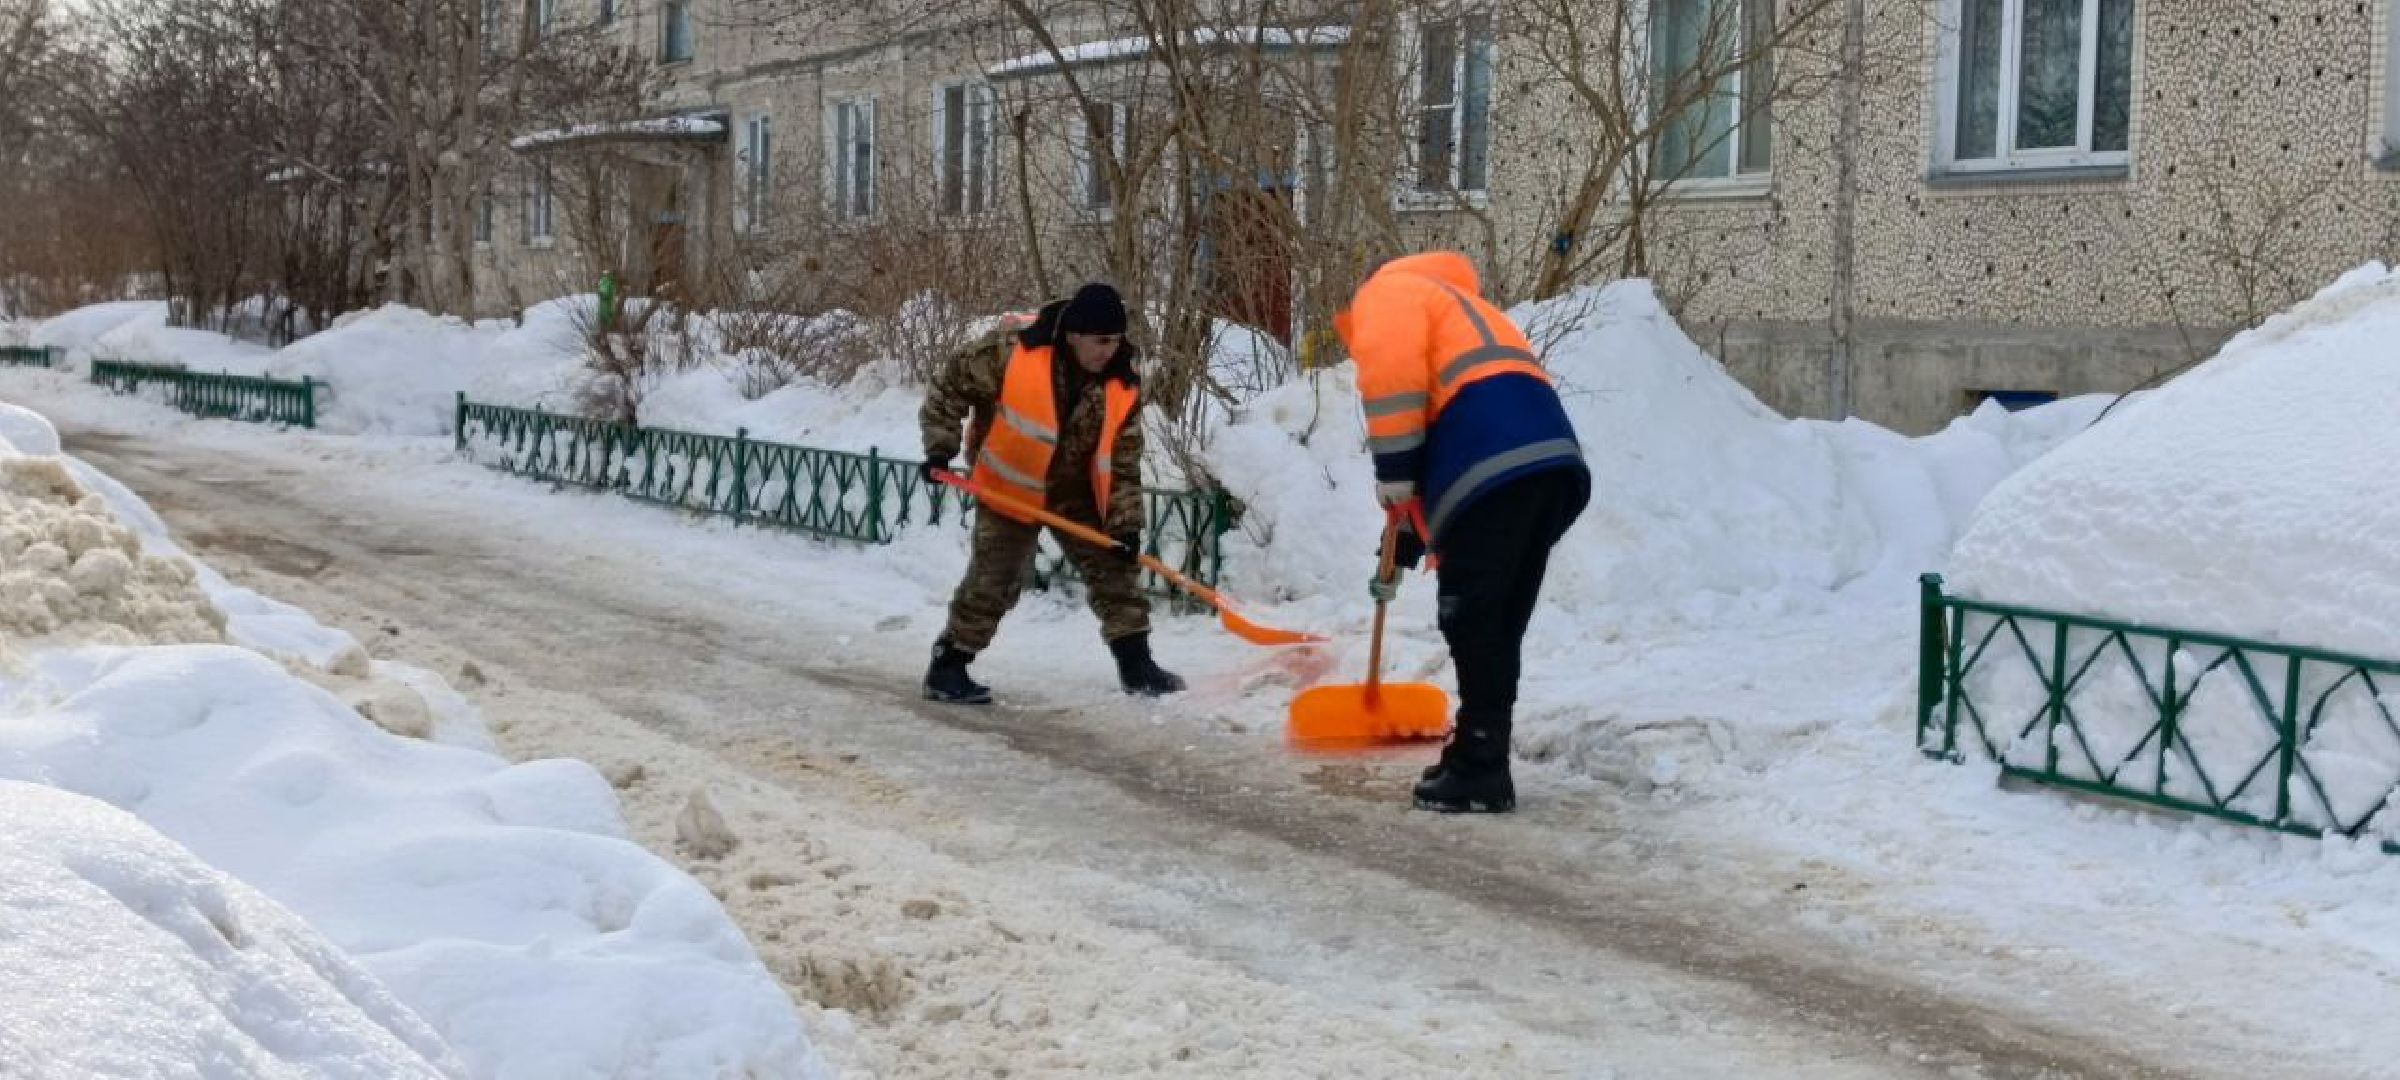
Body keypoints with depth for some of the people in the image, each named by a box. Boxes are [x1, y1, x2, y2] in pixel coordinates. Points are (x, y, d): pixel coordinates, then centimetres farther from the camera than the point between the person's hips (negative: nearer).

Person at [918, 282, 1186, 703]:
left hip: (1075, 491, 4)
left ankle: (1136, 664, 14)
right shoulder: (1011, 349, -26)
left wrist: (1125, 521, -12)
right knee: (993, 579, -5)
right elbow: (951, 384, -14)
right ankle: (947, 667, 8)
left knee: (1114, 567, 4)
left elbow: (1124, 458, -7)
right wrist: (940, 446, -17)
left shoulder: (1121, 385, -13)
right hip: (1009, 486, -4)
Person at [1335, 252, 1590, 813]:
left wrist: (1392, 471, -6)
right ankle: (1478, 760, 21)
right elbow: (1440, 434, 41)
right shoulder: (1452, 308, 40)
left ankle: (1481, 773, -2)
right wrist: (1405, 548, 42)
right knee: (1498, 626, 15)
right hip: (1550, 461, 9)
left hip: (1495, 468, -9)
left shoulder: (1386, 293, 13)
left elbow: (1391, 371, -11)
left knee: (1474, 623, -4)